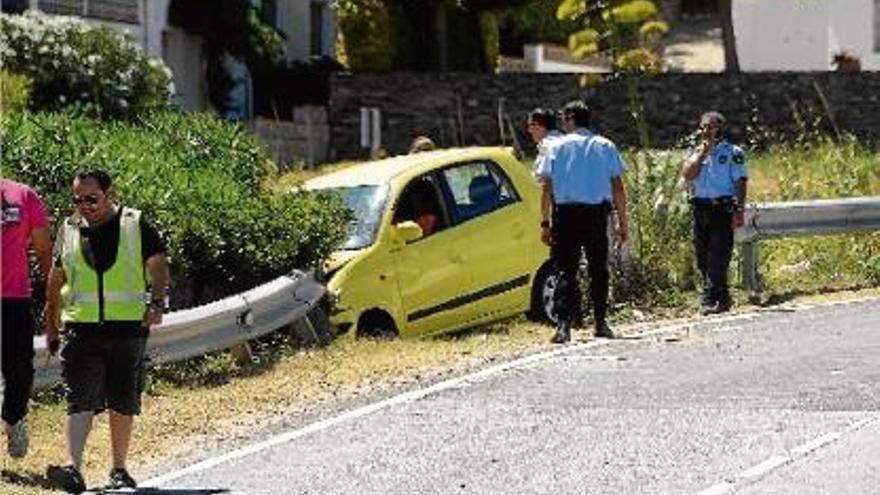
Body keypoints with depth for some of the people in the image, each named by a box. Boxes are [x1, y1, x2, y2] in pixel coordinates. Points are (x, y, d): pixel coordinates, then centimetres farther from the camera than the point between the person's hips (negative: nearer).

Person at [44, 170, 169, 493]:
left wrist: (157, 302, -21)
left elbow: (157, 266, -4)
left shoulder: (136, 226, 3)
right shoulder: (69, 230, 10)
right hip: (81, 329, 1)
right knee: (80, 401, -13)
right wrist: (51, 325, 21)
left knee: (123, 405, 7)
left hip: (128, 328, -1)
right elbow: (56, 279, 20)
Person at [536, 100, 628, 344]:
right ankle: (600, 322, 16)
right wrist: (622, 222, 8)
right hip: (596, 214, 1)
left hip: (565, 214, -1)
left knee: (566, 270, -3)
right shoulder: (605, 147, 7)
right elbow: (618, 188, 4)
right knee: (598, 269, 13)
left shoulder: (556, 147, 3)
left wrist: (545, 223, 2)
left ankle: (564, 325, -14)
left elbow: (547, 188, -1)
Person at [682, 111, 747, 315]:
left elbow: (740, 182, -2)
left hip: (722, 209, -5)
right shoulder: (697, 152, 17)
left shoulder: (732, 153, 3)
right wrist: (702, 151, -2)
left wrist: (739, 210, -11)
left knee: (718, 258, -12)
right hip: (700, 208, 5)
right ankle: (722, 298, 15)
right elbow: (688, 174, 0)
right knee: (703, 259, 5)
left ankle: (710, 300, -15)